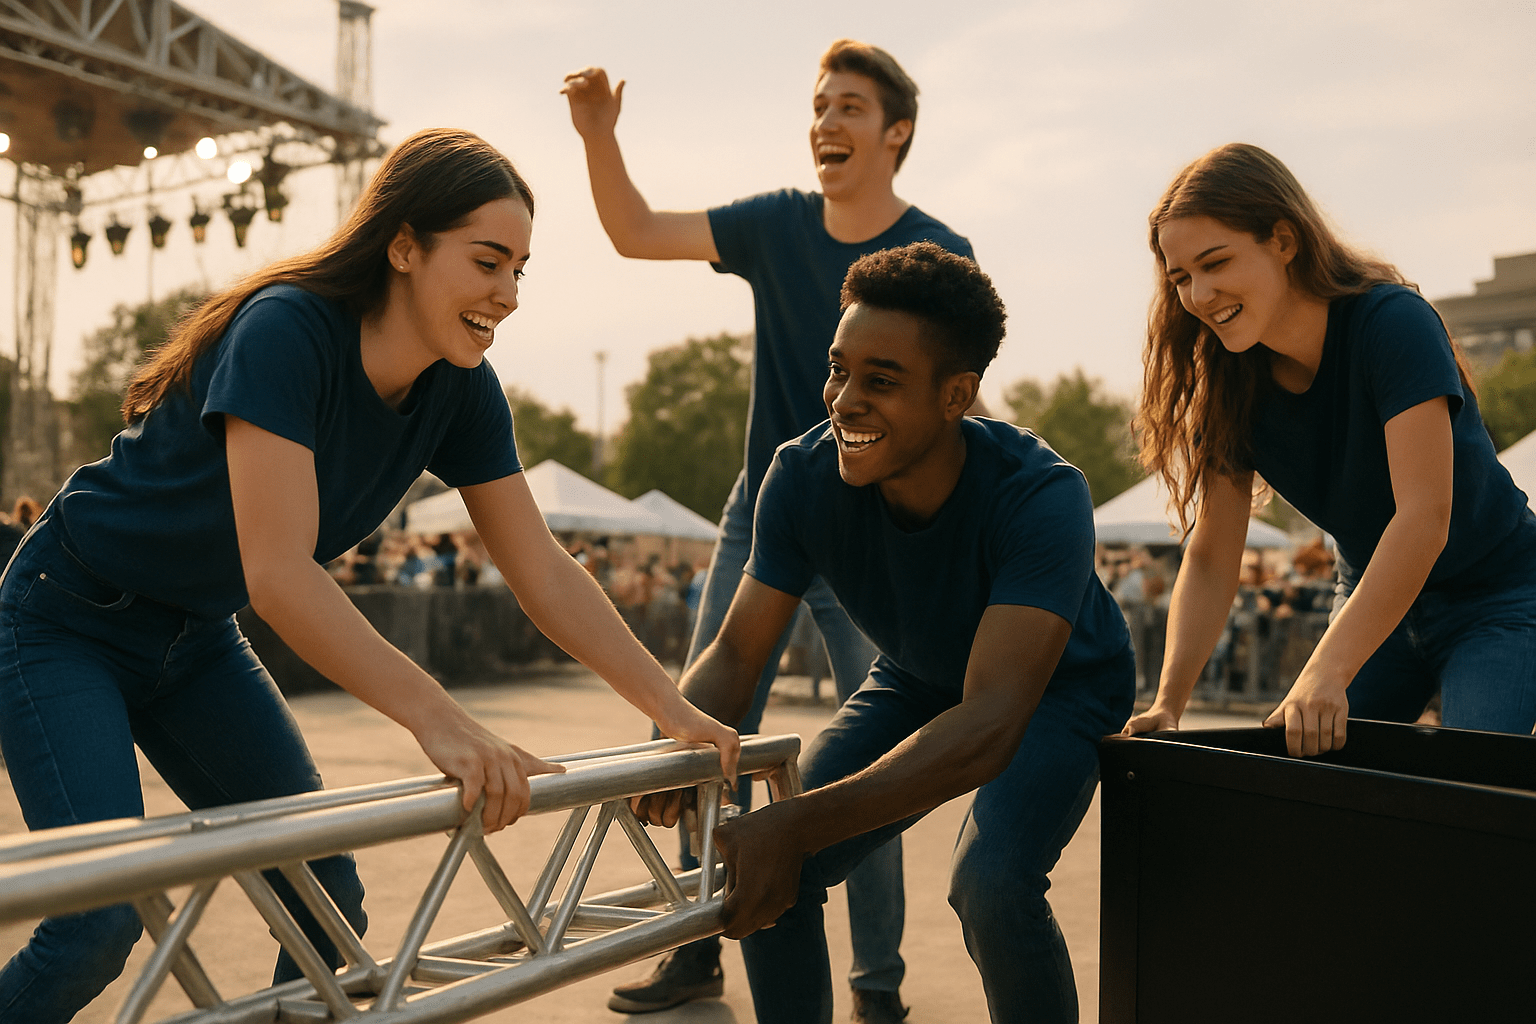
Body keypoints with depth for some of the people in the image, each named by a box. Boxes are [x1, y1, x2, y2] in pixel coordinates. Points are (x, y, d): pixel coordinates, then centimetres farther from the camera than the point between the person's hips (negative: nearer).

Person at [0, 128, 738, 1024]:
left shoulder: (462, 390, -10)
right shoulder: (285, 332, -30)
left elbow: (544, 574, -8)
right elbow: (277, 571, -38)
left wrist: (674, 708, -15)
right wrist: (439, 719, -45)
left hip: (197, 640, 7)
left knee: (327, 895, 0)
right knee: (104, 916, -18)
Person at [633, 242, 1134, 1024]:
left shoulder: (1041, 498, -37)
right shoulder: (804, 476, -24)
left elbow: (989, 726, -45)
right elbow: (736, 651, -15)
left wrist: (798, 826, -55)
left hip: (1057, 693, -4)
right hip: (914, 684, 4)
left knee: (990, 884, -31)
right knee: (762, 868, -13)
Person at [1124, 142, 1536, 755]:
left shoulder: (1393, 324, -25)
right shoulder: (1231, 384, -9)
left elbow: (1425, 515, -35)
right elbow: (1211, 561, -11)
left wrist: (1327, 672, -44)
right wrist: (1168, 703, -25)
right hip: (1373, 601, 5)